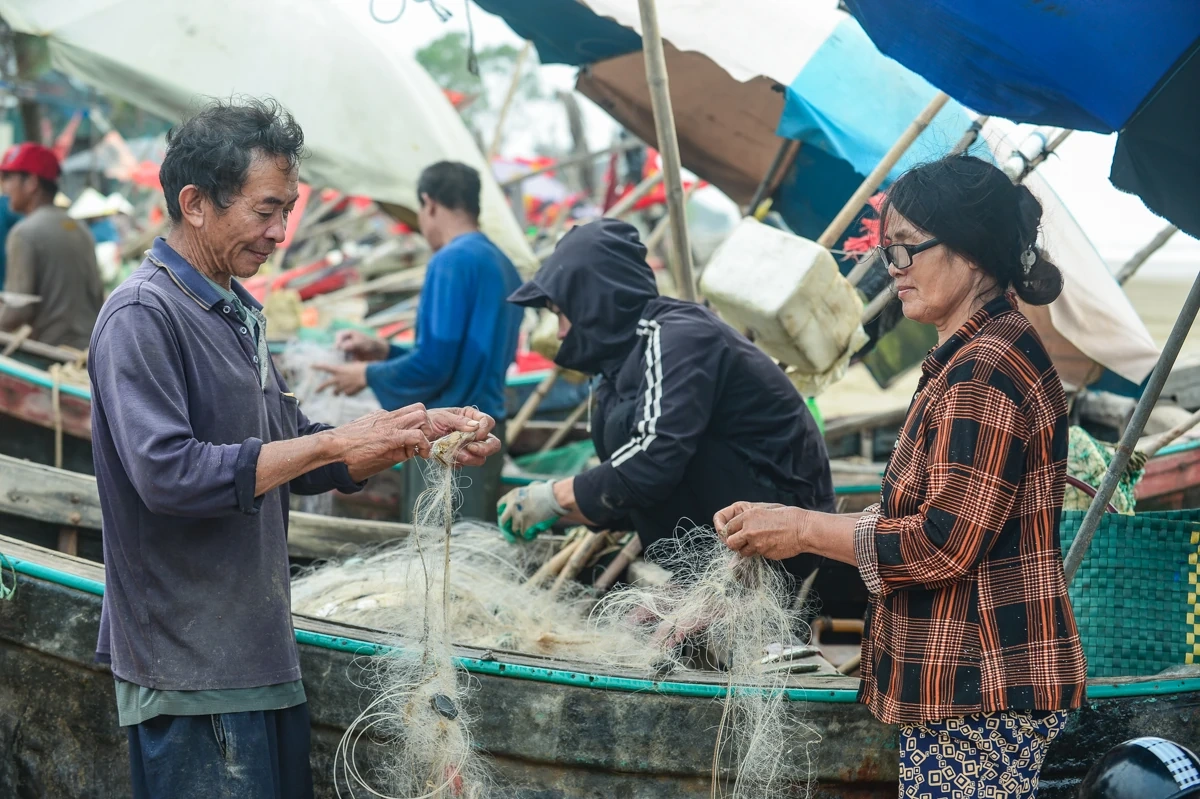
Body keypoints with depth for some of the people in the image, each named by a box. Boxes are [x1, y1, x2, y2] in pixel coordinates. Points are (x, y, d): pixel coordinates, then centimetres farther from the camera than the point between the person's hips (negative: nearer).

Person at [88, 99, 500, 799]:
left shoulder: (236, 313, 16)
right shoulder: (142, 316, -14)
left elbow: (296, 465, 18)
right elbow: (168, 474, -26)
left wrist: (421, 436, 4)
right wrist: (337, 443, -23)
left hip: (261, 656, 9)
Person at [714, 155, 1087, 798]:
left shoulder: (985, 371, -18)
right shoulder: (971, 358, 16)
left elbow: (946, 542, -21)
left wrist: (804, 529, -12)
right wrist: (803, 531, 10)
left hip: (979, 690, -11)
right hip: (963, 680, 11)